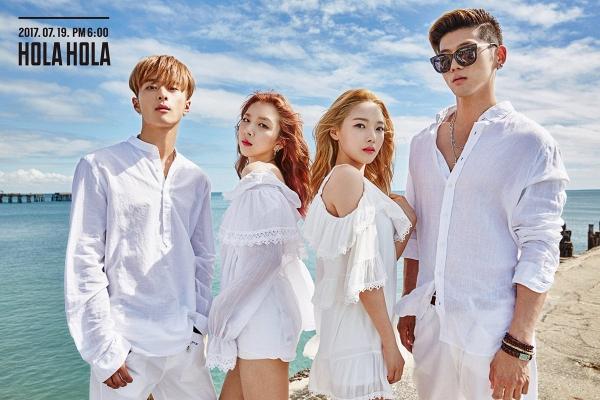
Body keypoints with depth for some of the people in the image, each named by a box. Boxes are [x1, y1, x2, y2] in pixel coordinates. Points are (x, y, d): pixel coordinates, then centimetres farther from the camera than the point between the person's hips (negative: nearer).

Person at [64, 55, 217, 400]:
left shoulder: (197, 180, 8)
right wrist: (104, 349, -10)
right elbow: (83, 264, -7)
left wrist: (200, 322, 3)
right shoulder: (100, 167, -4)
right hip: (126, 344, -4)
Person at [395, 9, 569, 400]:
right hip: (429, 323, 4)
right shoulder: (423, 143, 8)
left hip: (492, 330, -4)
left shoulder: (531, 143, -5)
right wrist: (408, 306, 10)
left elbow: (539, 251, -10)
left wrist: (518, 346, -14)